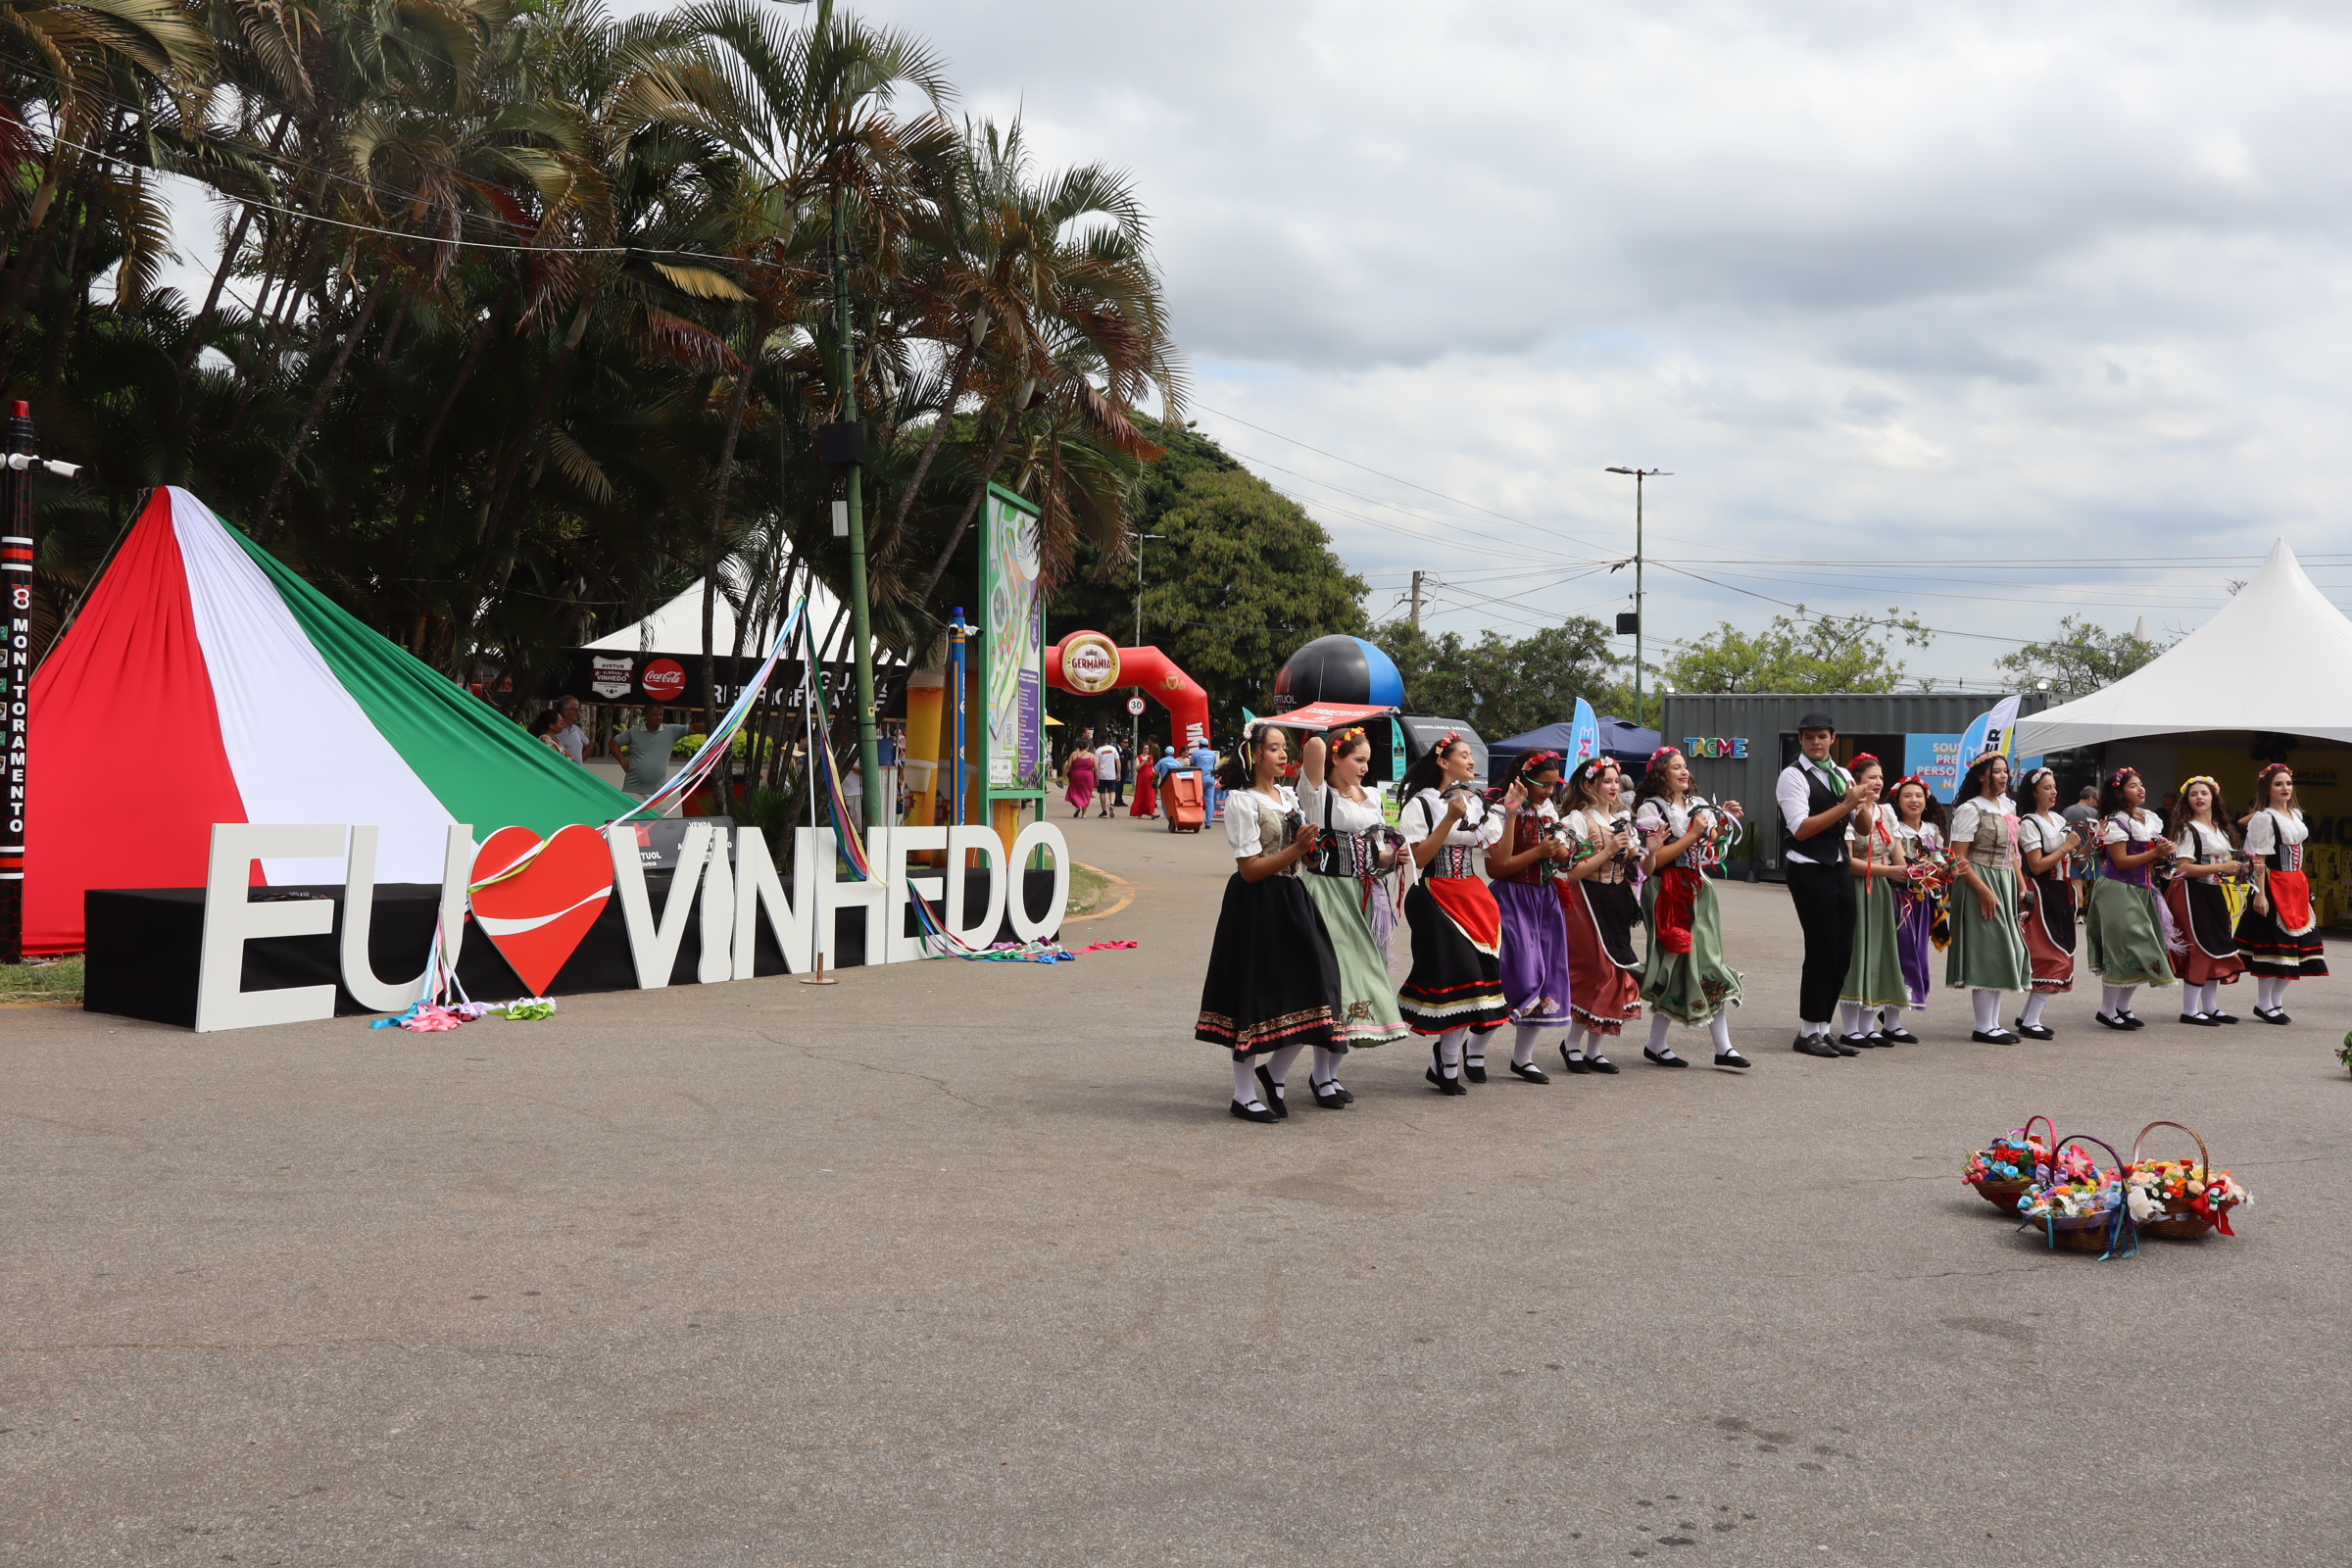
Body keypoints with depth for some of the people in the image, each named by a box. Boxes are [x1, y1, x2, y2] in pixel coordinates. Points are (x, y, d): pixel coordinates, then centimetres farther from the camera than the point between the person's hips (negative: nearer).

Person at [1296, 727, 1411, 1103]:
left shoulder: (1372, 797, 15)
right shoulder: (1318, 794, -6)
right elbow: (1315, 746, -24)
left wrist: (1392, 856, 0)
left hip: (1362, 896, 7)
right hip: (1327, 893, -7)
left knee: (1359, 972, 8)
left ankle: (1330, 1071, 19)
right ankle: (1321, 1077, 1)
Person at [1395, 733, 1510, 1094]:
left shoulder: (1477, 802, 14)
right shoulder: (1422, 803, -3)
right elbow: (1419, 858, -12)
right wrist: (1450, 819, -16)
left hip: (1473, 898, 6)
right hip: (1437, 899, -6)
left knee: (1477, 972, -2)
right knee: (1459, 975, -10)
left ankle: (1443, 1061, 12)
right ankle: (1447, 1067, 3)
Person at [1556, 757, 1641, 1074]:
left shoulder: (1622, 820, 15)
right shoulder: (1577, 820, -7)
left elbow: (1636, 866, 18)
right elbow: (1573, 872, -15)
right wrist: (1609, 850, -18)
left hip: (1618, 904, 7)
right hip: (1589, 903, -7)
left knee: (1615, 973, 4)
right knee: (1596, 972, -8)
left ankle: (1594, 1048, 11)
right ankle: (1572, 1044, 7)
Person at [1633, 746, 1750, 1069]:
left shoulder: (1699, 805, 13)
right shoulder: (1651, 809, -6)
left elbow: (1711, 849, 18)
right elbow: (1655, 860, -16)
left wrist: (1724, 823, 4)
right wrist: (1693, 833, -14)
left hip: (1699, 893, 6)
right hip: (1669, 895, -6)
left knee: (1709, 966, 3)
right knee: (1678, 963, -4)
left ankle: (1723, 1046, 3)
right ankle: (1656, 1044, 9)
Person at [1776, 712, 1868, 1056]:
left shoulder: (1842, 776, 15)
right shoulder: (1793, 776, -7)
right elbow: (1801, 829, -16)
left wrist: (1861, 802, -7)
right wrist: (1844, 806, -16)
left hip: (1840, 869, 7)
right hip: (1810, 872, -7)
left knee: (1842, 953, 7)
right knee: (1822, 952, -6)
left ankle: (1821, 1029, 17)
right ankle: (1808, 1033, 5)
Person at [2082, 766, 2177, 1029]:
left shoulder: (2150, 819, 12)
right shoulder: (2115, 822, -11)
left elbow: (2155, 851, 20)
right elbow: (2121, 861, -17)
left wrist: (2165, 850, -1)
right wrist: (2154, 854, -19)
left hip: (2143, 890, 8)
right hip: (2119, 891, -8)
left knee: (2142, 950, 9)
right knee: (2124, 947, -7)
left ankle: (2123, 1007, 20)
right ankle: (2107, 1010, 1)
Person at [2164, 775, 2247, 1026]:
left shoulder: (2221, 829, 16)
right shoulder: (2188, 829, -9)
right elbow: (2183, 868, -18)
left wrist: (2235, 868, 6)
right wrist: (2221, 867, -20)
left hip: (2214, 894, 8)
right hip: (2194, 895, -8)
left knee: (2217, 949, 9)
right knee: (2200, 949, -10)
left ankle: (2211, 1007, 17)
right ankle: (2189, 1011, -4)